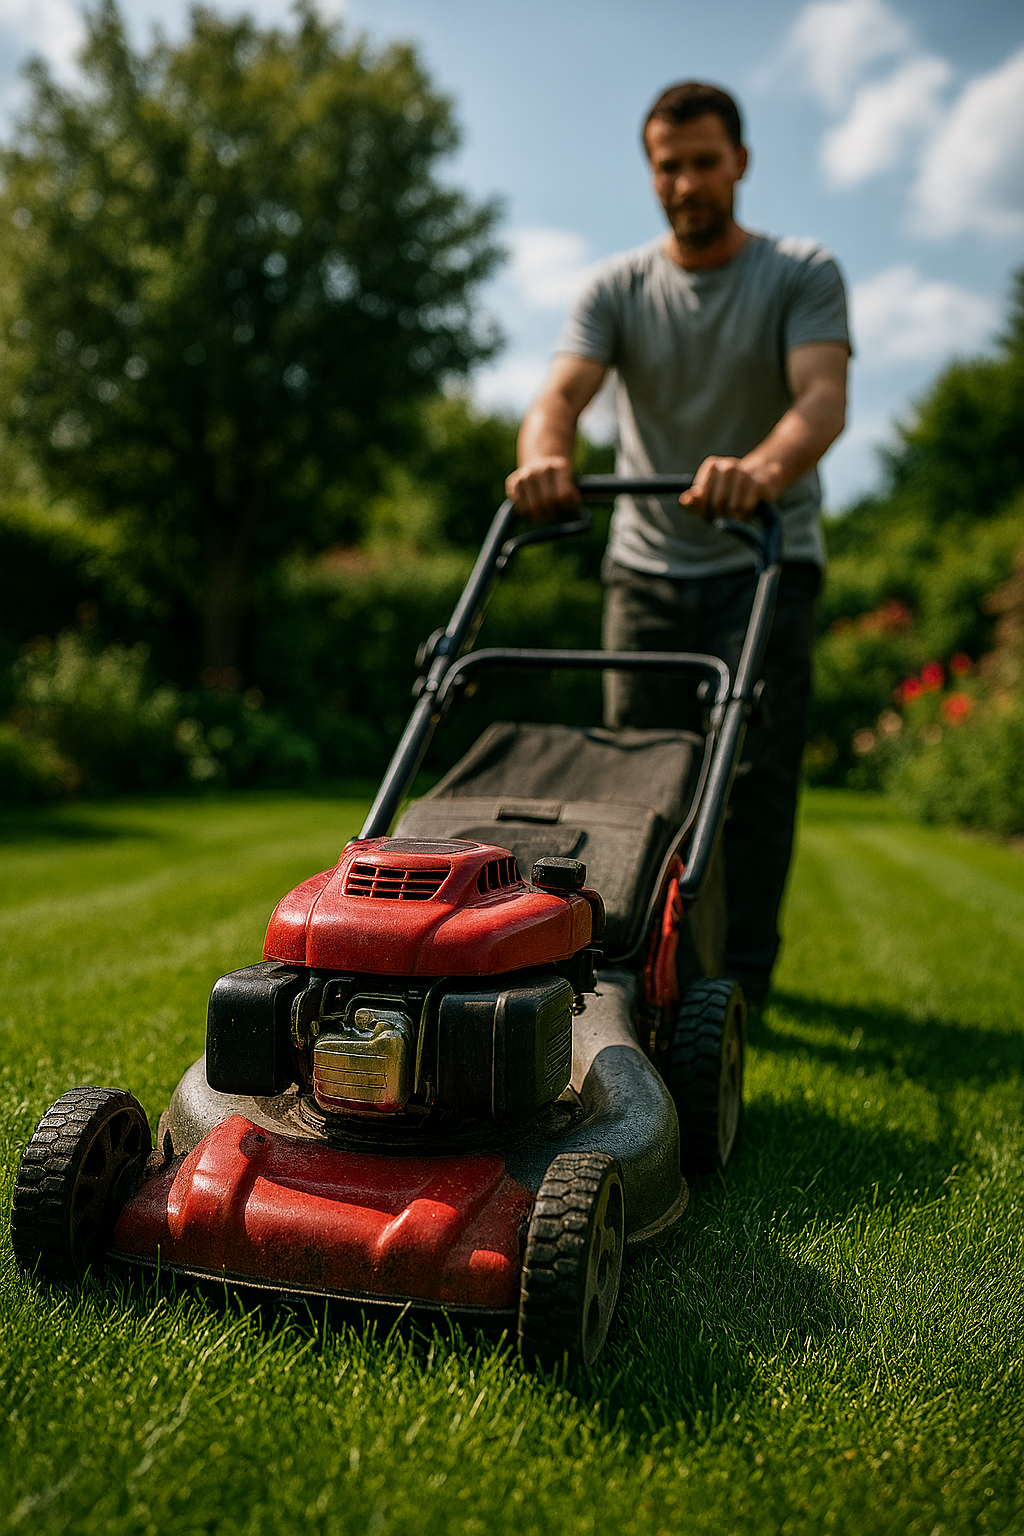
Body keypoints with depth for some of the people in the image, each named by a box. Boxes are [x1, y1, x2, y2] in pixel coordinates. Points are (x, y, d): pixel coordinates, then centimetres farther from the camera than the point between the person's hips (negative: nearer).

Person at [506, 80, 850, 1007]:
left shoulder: (803, 275, -3)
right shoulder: (618, 287, 4)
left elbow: (824, 398, -21)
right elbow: (564, 391, -12)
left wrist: (764, 467, -44)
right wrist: (543, 457, -37)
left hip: (767, 558, -2)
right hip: (648, 562, 3)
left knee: (753, 763, -9)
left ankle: (738, 974, 1)